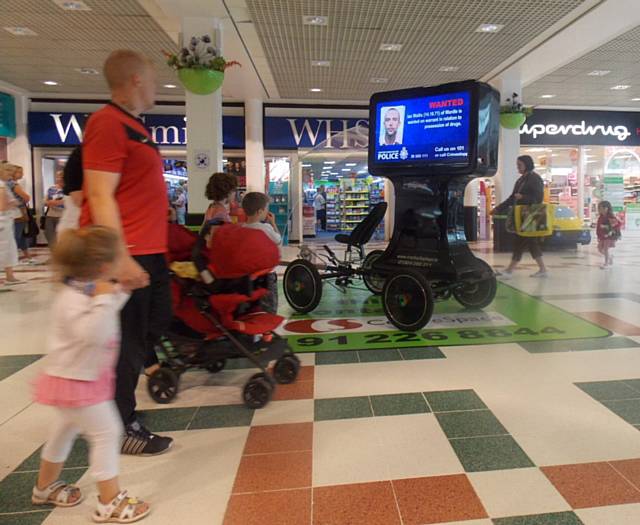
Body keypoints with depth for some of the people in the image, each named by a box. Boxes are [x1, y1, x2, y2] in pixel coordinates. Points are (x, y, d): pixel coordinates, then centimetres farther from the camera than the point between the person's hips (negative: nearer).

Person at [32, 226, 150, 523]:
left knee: (66, 430, 25)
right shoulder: (73, 299, -28)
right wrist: (104, 300, -40)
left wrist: (120, 293, 12)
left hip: (88, 377, 11)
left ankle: (45, 487, 47)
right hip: (74, 380, -11)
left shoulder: (91, 291, 2)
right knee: (107, 432, -6)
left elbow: (106, 323, 20)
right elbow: (93, 334, -40)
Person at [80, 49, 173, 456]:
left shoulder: (135, 127, 17)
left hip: (150, 251, 10)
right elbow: (100, 197, -22)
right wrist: (121, 258, -27)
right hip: (126, 255, -10)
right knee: (127, 341, 0)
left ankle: (119, 400, 38)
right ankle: (121, 428, 17)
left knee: (157, 323, 20)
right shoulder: (108, 123, -14)